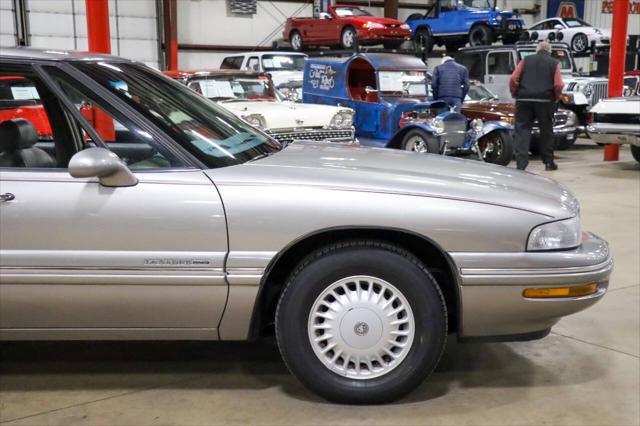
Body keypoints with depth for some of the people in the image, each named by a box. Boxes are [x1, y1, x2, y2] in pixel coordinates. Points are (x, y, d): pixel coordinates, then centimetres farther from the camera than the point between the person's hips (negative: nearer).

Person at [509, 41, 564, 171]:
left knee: (522, 130, 2)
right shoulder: (554, 63, 10)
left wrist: (514, 94, 12)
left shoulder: (526, 60, 12)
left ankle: (521, 164, -9)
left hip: (524, 99, 0)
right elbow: (558, 85, -3)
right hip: (545, 100, 0)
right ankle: (548, 162, 20)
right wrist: (556, 98, 12)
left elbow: (513, 79, 1)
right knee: (546, 131, 13)